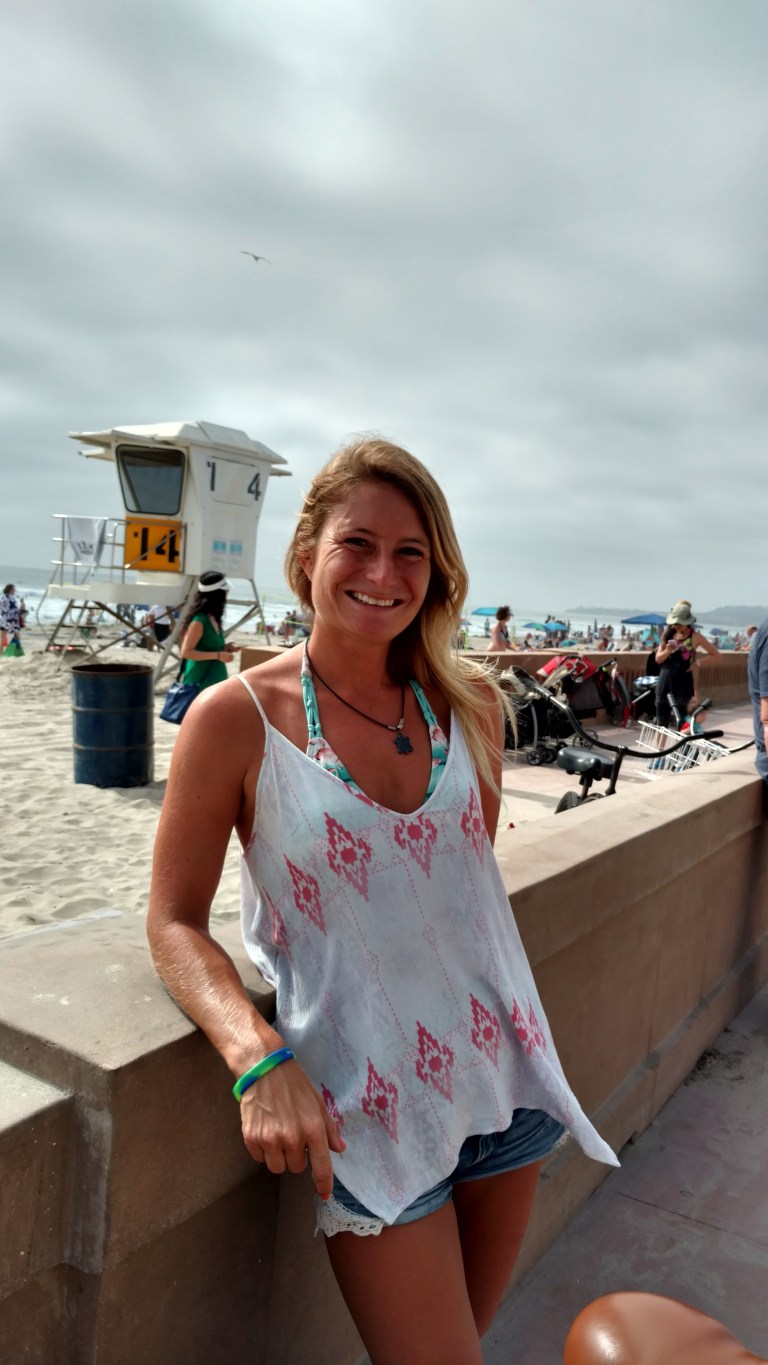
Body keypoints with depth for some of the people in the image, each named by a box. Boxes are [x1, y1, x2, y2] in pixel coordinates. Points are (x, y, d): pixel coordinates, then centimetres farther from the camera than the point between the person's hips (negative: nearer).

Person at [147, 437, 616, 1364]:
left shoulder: (469, 702, -3)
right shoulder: (236, 719, -14)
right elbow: (175, 922, -10)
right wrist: (259, 1057, -24)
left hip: (503, 1076, 5)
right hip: (367, 1105, -4)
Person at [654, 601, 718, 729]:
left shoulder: (694, 637, -5)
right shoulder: (668, 634, 6)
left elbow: (716, 654, -4)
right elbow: (658, 658, 3)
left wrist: (698, 664, -9)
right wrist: (667, 651, -16)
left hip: (683, 684, -4)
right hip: (664, 682, 4)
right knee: (661, 723, 9)